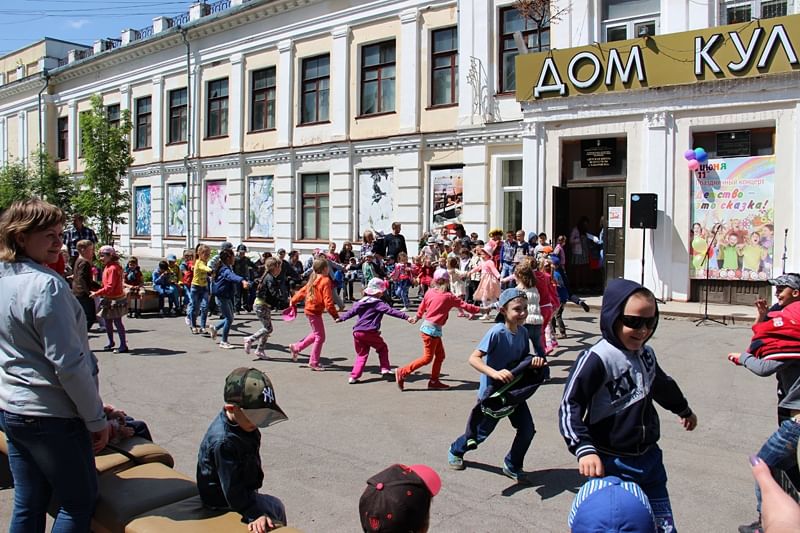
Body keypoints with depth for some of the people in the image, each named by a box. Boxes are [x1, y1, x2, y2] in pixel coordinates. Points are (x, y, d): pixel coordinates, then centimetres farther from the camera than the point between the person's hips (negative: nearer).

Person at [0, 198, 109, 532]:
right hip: (52, 416, -8)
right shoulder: (46, 285, -21)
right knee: (80, 502, 7)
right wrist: (96, 418, -12)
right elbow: (69, 363, -21)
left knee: (28, 504, 18)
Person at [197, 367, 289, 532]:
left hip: (245, 489, 9)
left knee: (276, 506, 18)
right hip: (223, 503, -9)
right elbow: (233, 490, -31)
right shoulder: (223, 441, -34)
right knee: (276, 508, -5)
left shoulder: (241, 423, -6)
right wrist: (256, 516, -33)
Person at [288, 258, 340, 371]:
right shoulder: (326, 281, -17)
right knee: (320, 337, 1)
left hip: (309, 309, 9)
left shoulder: (313, 280, 9)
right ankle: (314, 362, 8)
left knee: (316, 334, 24)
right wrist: (335, 315, -19)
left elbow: (302, 291, 17)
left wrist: (293, 301, 28)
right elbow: (328, 301, -22)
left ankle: (296, 347, 31)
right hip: (315, 311, -9)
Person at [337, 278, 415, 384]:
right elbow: (391, 311, -14)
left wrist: (341, 318, 38)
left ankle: (354, 376, 8)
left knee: (361, 355, 15)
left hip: (357, 332, 6)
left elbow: (351, 311, 22)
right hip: (370, 332, -6)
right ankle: (385, 368, 11)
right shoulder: (378, 303, -5)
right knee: (382, 348, 16)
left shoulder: (360, 302, 15)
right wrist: (406, 317, -17)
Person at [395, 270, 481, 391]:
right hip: (432, 329, -8)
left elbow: (422, 308, 15)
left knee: (440, 355, 15)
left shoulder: (429, 292, 4)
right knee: (427, 358, 1)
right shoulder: (448, 296, -11)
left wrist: (417, 317, 34)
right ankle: (402, 372, 1)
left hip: (426, 326, 8)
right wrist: (480, 309, 5)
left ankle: (434, 381, 19)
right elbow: (465, 306, -6)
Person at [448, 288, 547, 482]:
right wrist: (495, 373, -43)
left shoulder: (523, 332, -6)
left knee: (528, 429, -1)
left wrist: (534, 361, -15)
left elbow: (524, 358, 8)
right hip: (492, 391, -5)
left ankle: (512, 466, 23)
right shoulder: (497, 332, -26)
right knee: (482, 432, 11)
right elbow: (473, 358, -29)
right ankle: (455, 450, 41)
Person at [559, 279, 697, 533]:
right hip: (613, 465, -7)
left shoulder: (646, 353, 4)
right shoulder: (597, 359, -20)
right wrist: (584, 450, -31)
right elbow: (570, 407, -20)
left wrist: (683, 409, 43)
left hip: (649, 459, 7)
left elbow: (663, 384, 26)